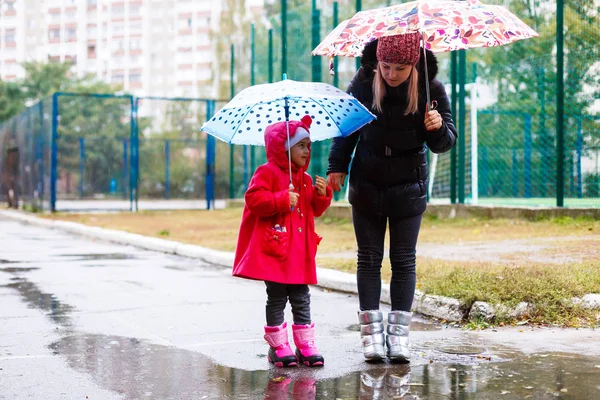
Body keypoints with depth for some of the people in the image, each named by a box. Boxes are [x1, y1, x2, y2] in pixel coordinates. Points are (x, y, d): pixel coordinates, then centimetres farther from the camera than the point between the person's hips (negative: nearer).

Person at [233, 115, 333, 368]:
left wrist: (322, 194, -1)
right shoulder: (267, 172, -6)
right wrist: (283, 200, -23)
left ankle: (306, 345, 13)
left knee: (301, 299, 8)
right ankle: (278, 346, 10)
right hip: (274, 251, -6)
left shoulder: (305, 179, 15)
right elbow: (254, 200, -18)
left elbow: (315, 210, 18)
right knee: (277, 298, 2)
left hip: (300, 253, 7)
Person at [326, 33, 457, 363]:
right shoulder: (363, 82, -8)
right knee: (369, 258, 3)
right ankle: (371, 331, 9)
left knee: (404, 260, 3)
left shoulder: (430, 88, -10)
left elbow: (445, 143, -5)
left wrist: (438, 127, -27)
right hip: (367, 185, 1)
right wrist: (337, 167, 5)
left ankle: (399, 334, 7)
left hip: (408, 187, -1)